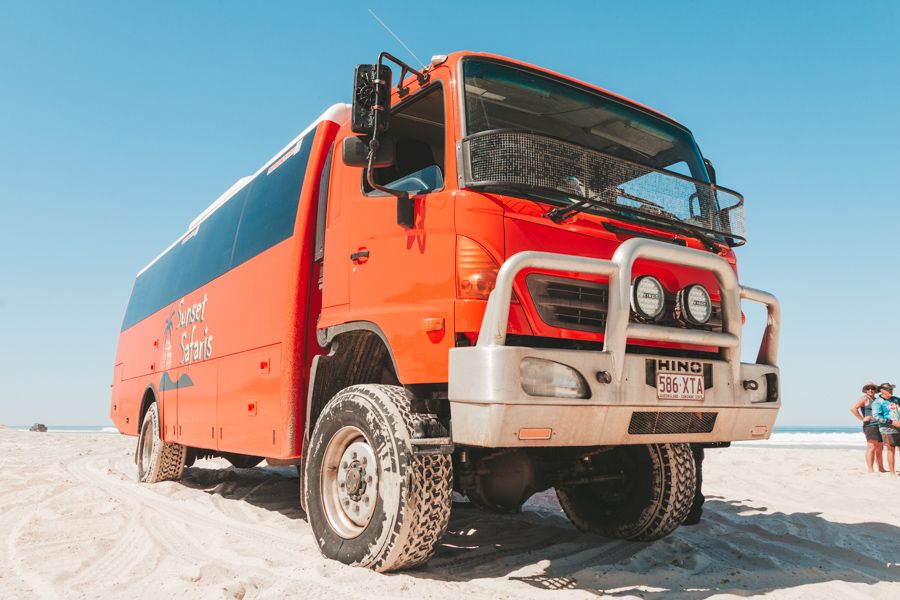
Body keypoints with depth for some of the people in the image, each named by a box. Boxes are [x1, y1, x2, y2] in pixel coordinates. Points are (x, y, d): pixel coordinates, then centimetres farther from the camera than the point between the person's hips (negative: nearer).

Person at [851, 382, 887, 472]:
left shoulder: (876, 400, 19)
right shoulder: (864, 398, -6)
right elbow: (853, 408, -19)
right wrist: (862, 419, -17)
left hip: (879, 427, 9)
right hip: (870, 426, -9)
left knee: (880, 449, 16)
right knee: (872, 447, -14)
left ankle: (881, 469, 27)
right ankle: (871, 470, -15)